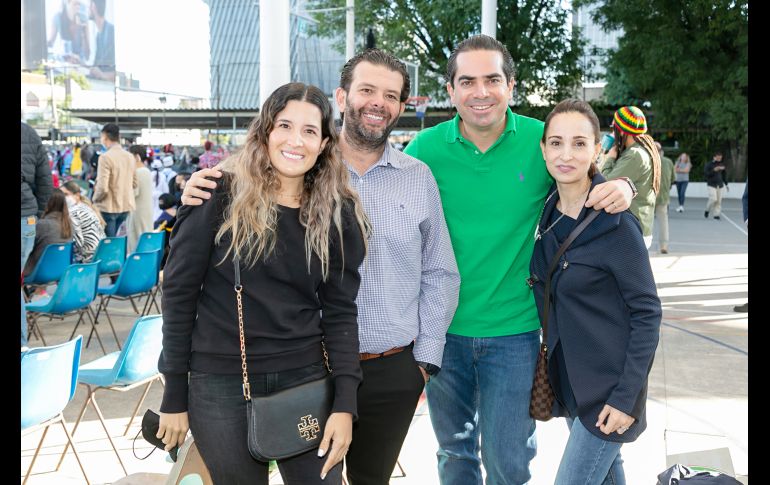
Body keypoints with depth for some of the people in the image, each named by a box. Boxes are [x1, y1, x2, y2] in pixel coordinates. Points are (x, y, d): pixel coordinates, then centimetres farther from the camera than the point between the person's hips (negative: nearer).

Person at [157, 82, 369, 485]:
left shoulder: (338, 214, 0)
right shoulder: (220, 196, -8)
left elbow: (340, 311, 0)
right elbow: (179, 293, -5)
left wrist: (345, 403, -8)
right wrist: (174, 396, -4)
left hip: (306, 380, 2)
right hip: (221, 386, -2)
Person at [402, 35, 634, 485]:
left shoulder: (542, 141, -7)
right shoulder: (424, 149, -7)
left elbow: (592, 178, 7)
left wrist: (622, 186, -17)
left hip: (513, 331, -1)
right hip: (443, 329, 1)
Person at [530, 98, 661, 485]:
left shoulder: (616, 223, -20)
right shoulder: (548, 212, 0)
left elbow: (647, 313, -16)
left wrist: (626, 396, -17)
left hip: (608, 381, -6)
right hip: (567, 376, 6)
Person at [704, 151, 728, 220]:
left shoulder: (722, 165, 9)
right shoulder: (709, 164, -4)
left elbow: (724, 175, 17)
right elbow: (707, 174, -11)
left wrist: (726, 184, 16)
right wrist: (714, 170, -23)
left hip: (720, 185, 4)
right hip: (711, 185, -4)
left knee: (719, 200, 0)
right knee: (713, 199, -14)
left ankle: (716, 214, 6)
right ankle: (707, 210, 10)